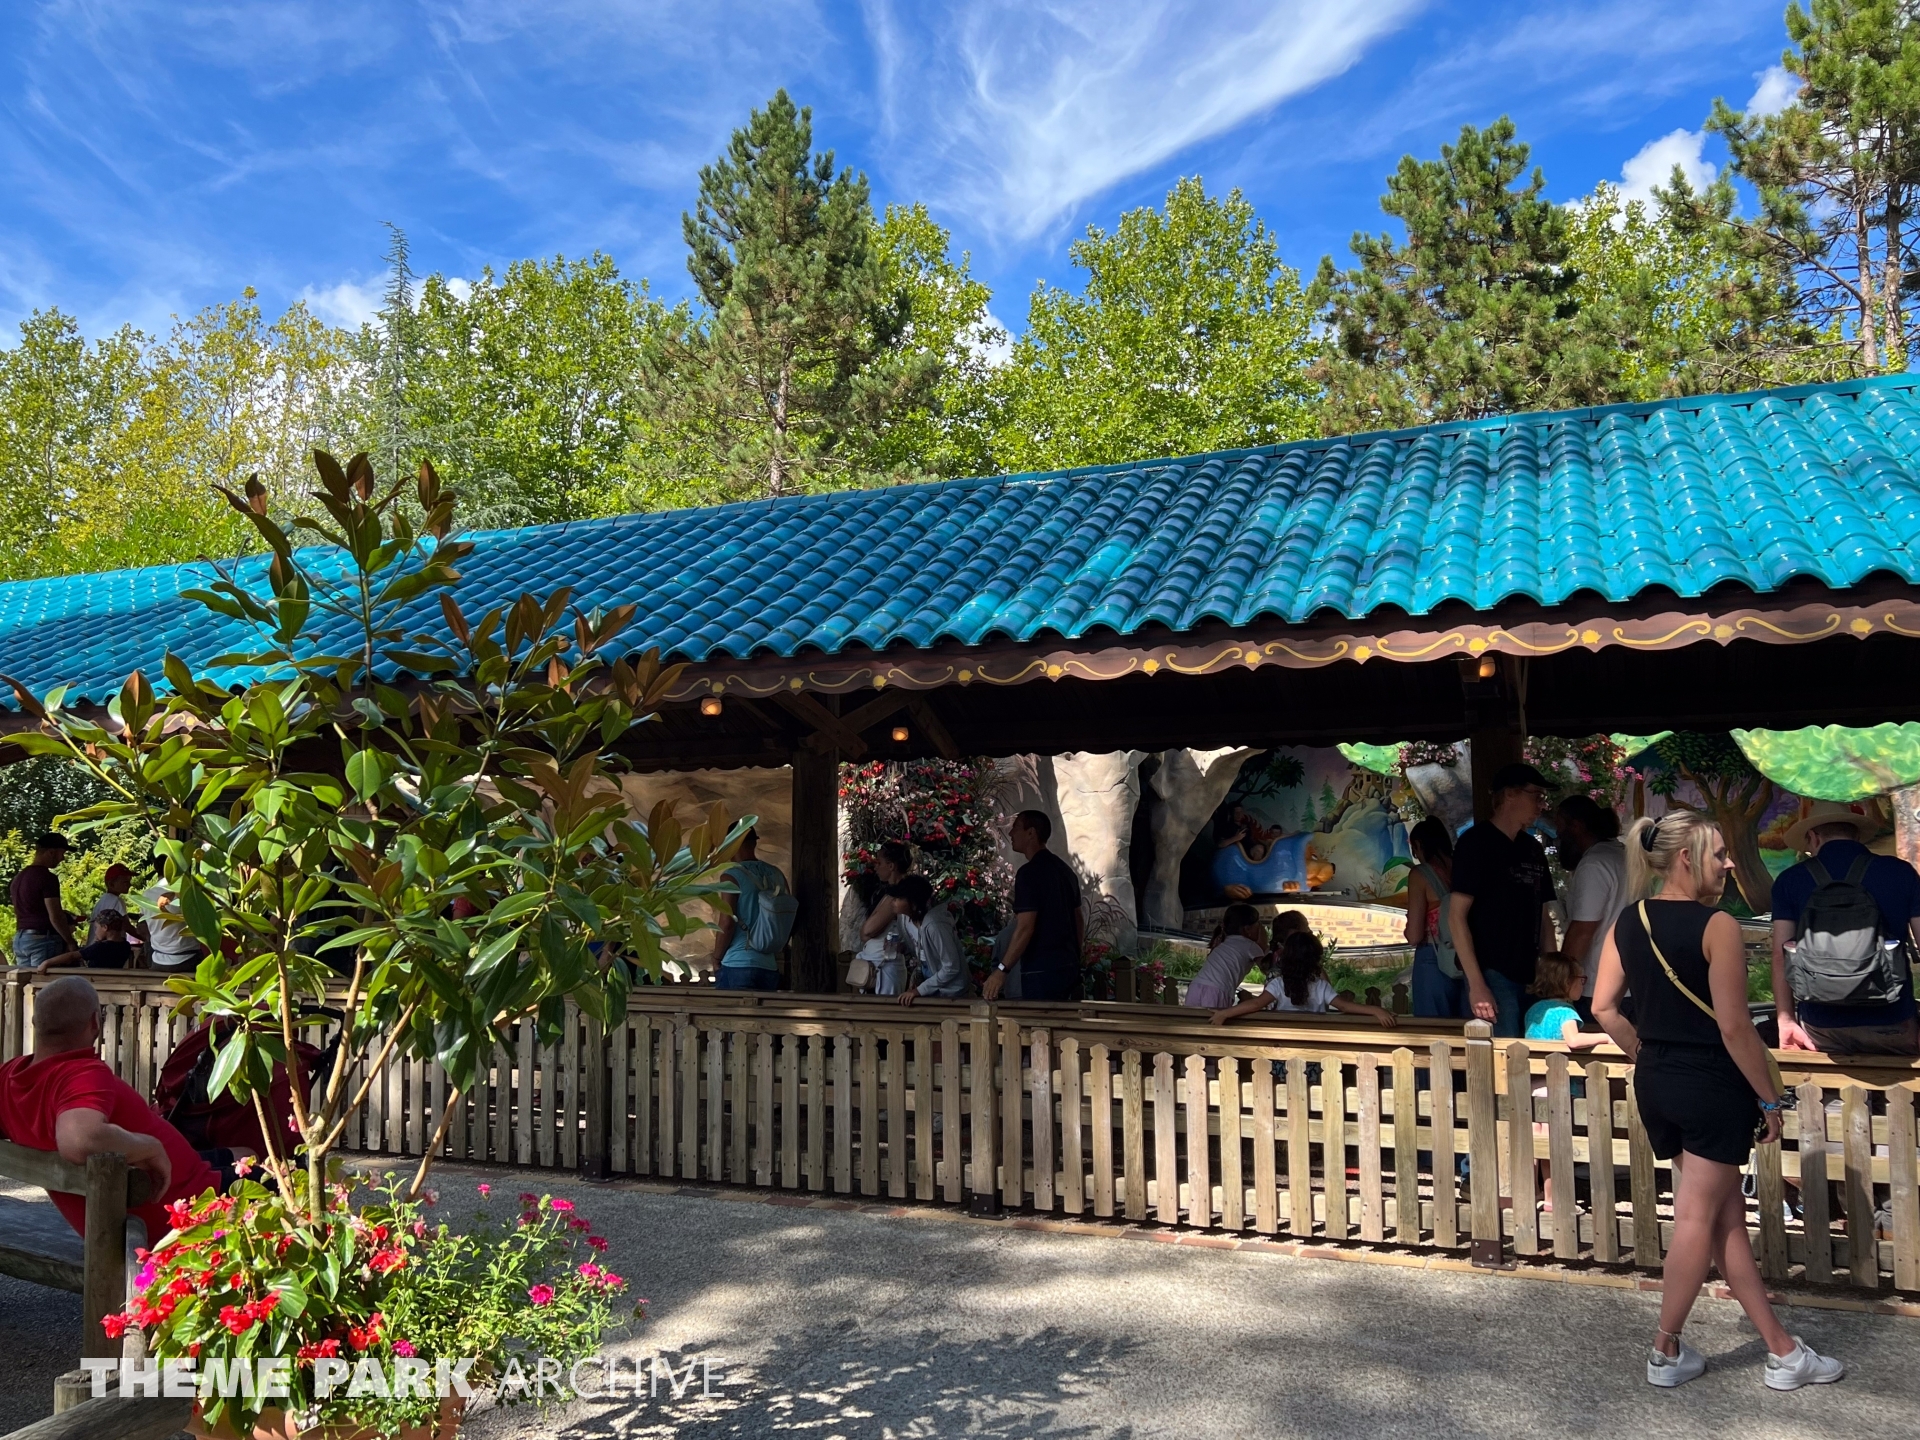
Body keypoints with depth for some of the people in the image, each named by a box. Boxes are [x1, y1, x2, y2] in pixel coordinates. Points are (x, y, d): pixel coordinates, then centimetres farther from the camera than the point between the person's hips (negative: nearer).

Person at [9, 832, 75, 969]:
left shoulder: (19, 877, 14)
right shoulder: (47, 878, -13)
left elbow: (19, 913, 20)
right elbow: (55, 916, -17)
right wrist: (70, 942, -9)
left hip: (19, 938, 9)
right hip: (43, 939, -9)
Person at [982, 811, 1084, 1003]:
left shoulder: (1030, 872, -14)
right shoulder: (1065, 869, 12)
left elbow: (1025, 927, -20)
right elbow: (1079, 918, 18)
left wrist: (1001, 970, -18)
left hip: (1041, 972, -9)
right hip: (1069, 968, 9)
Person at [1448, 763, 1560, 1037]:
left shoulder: (1533, 849, 14)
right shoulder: (1476, 842, -7)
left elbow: (1543, 916, 19)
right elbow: (1456, 916, -12)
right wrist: (1476, 985, -18)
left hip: (1530, 977, 7)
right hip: (1493, 976, -7)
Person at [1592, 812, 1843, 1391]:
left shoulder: (1627, 922, 3)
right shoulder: (1718, 926, -17)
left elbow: (1603, 1007, 2)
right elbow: (1735, 1027, -17)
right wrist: (1770, 1099, -6)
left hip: (1656, 1085, 7)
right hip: (1713, 1087, -7)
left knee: (1727, 1215, 16)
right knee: (1697, 1219, 6)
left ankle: (1782, 1351, 27)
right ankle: (1666, 1352, 17)